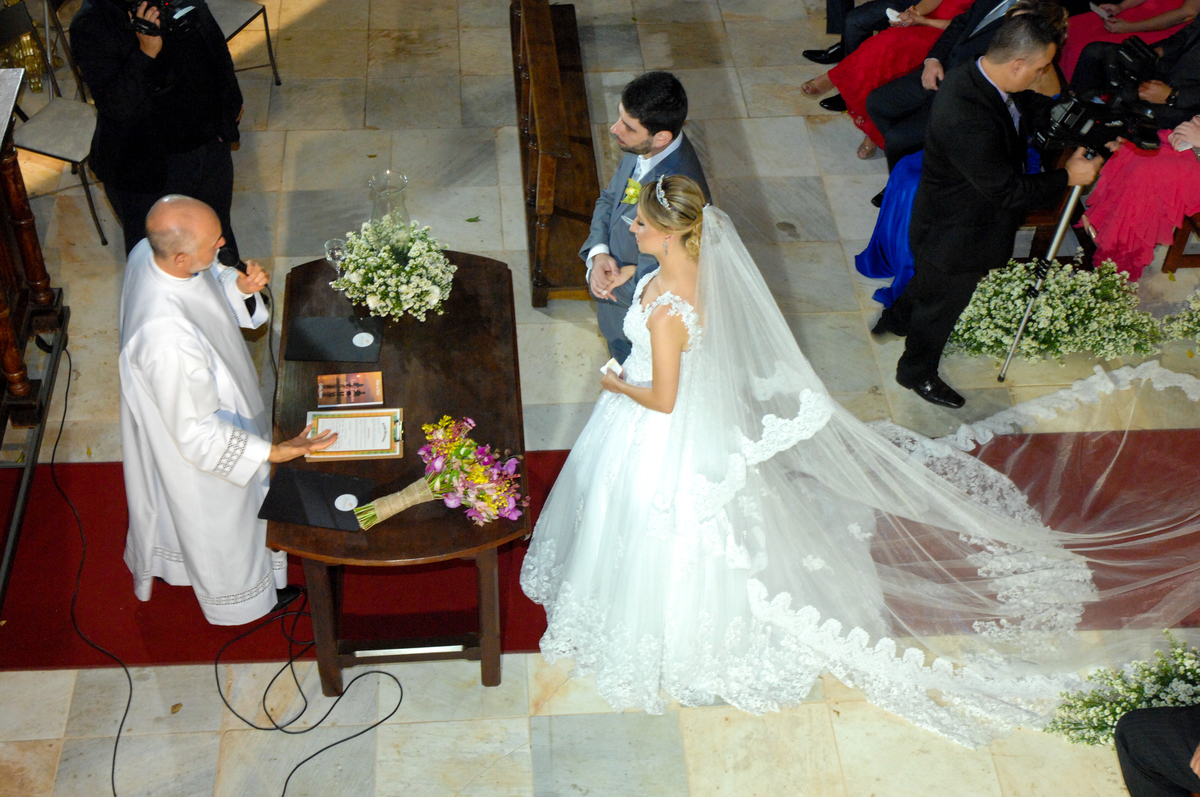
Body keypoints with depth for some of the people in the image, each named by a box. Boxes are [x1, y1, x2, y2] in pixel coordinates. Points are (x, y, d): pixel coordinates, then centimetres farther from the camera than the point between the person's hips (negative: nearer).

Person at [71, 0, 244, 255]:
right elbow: (114, 105, -31)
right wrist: (146, 53, -41)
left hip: (211, 146, 5)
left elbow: (214, 40, 13)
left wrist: (231, 99, 21)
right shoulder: (89, 26, -23)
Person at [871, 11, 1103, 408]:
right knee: (942, 303, 17)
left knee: (930, 282, 33)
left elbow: (1037, 109, 3)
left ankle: (895, 318, 61)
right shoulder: (967, 119, -41)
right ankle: (917, 372, 43)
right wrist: (1068, 177, -20)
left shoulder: (974, 75, -12)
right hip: (956, 236, -8)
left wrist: (1048, 89, -18)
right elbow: (1007, 191, -31)